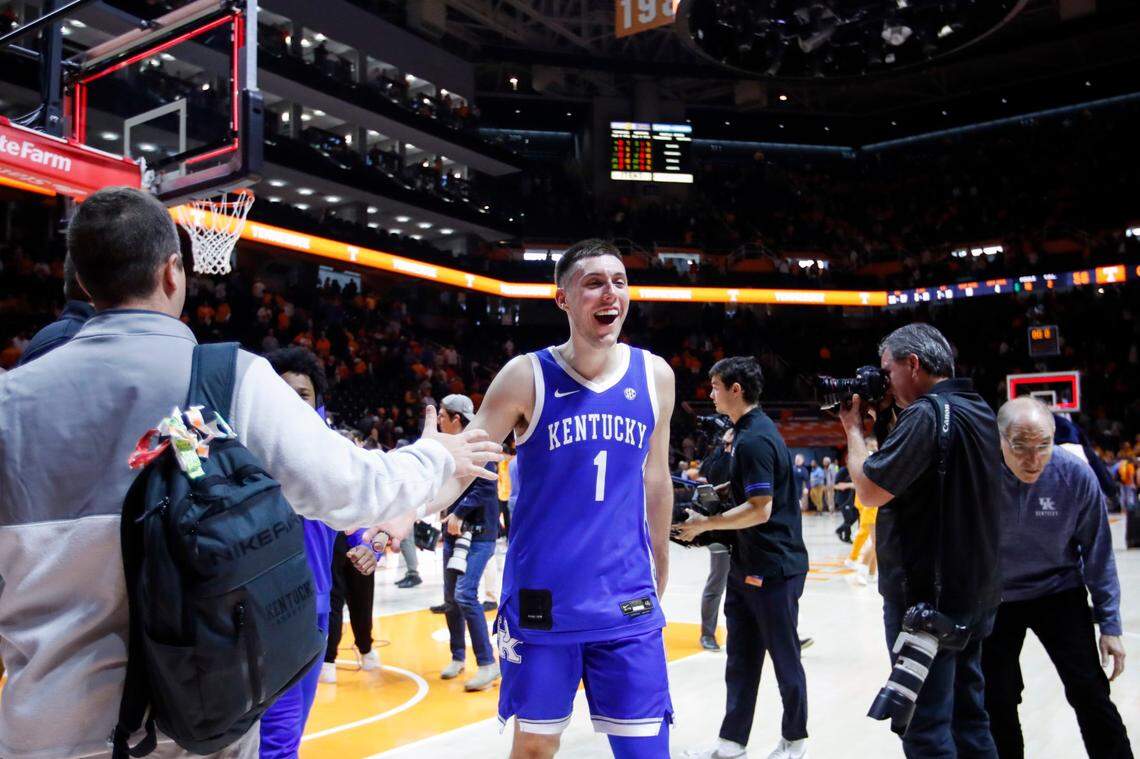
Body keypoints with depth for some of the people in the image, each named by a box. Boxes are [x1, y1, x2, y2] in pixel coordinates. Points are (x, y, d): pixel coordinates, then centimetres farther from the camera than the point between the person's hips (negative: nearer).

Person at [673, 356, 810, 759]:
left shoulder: (753, 439, -20)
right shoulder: (751, 430, 10)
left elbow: (760, 510, -24)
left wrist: (704, 524, -17)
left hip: (773, 568, -9)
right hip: (747, 566, 10)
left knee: (784, 657, 8)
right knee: (741, 657, 12)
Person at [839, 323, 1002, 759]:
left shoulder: (926, 414, -18)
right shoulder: (980, 412, 10)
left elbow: (870, 491, -19)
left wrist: (854, 429, -5)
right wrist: (883, 424, 12)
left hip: (927, 594, -9)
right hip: (975, 591, 9)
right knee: (969, 718, 18)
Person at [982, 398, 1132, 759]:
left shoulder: (1076, 475, -21)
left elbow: (1097, 553, -7)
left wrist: (1110, 625, -6)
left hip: (1058, 591, 0)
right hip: (993, 598, 0)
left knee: (1090, 692, -3)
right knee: (997, 702, 6)